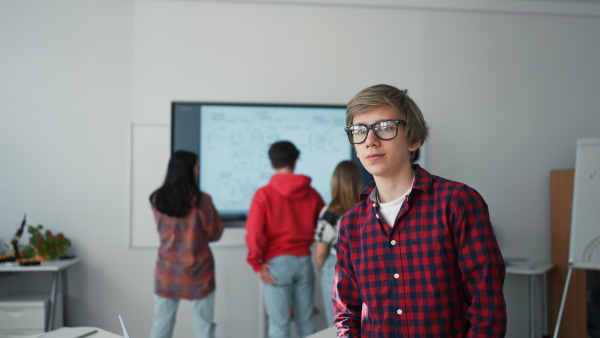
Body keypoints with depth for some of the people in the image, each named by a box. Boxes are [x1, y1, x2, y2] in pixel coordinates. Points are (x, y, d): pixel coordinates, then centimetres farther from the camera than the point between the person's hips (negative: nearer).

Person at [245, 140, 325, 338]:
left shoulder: (264, 194, -8)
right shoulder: (311, 194, 2)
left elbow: (254, 233, -14)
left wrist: (256, 263, -4)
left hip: (277, 262, -3)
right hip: (304, 261, 3)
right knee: (306, 321, 14)